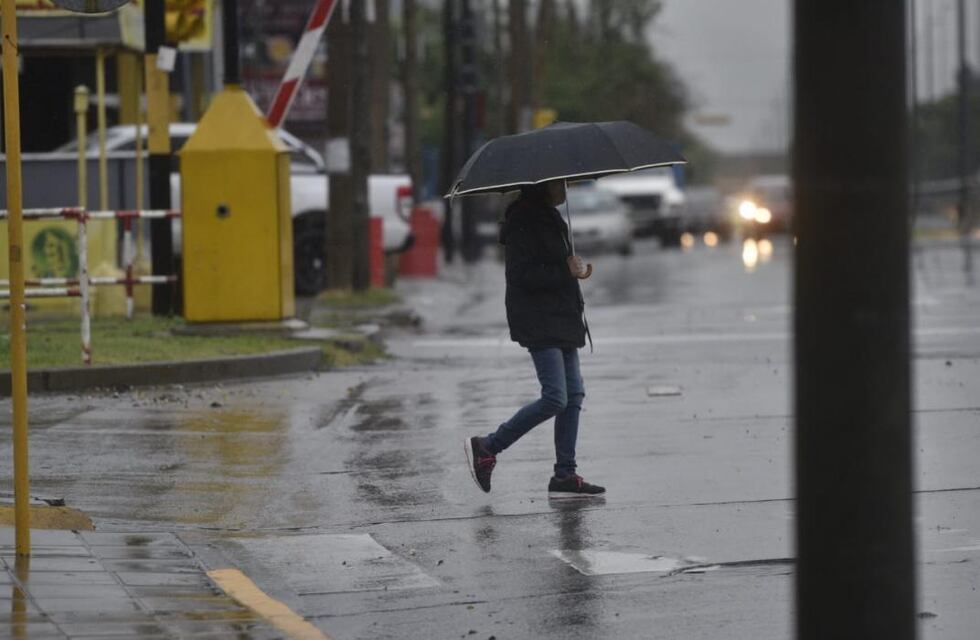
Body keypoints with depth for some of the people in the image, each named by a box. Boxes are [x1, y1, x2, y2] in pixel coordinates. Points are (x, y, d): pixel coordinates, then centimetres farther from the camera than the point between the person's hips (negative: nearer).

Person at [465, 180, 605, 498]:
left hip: (560, 320, 10)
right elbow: (521, 275, -20)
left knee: (574, 395, 5)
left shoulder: (550, 219, 19)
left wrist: (575, 269, 11)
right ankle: (486, 447, -3)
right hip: (537, 321, -10)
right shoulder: (522, 222, -13)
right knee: (556, 398, -14)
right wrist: (566, 272, -17)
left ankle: (565, 475, 7)